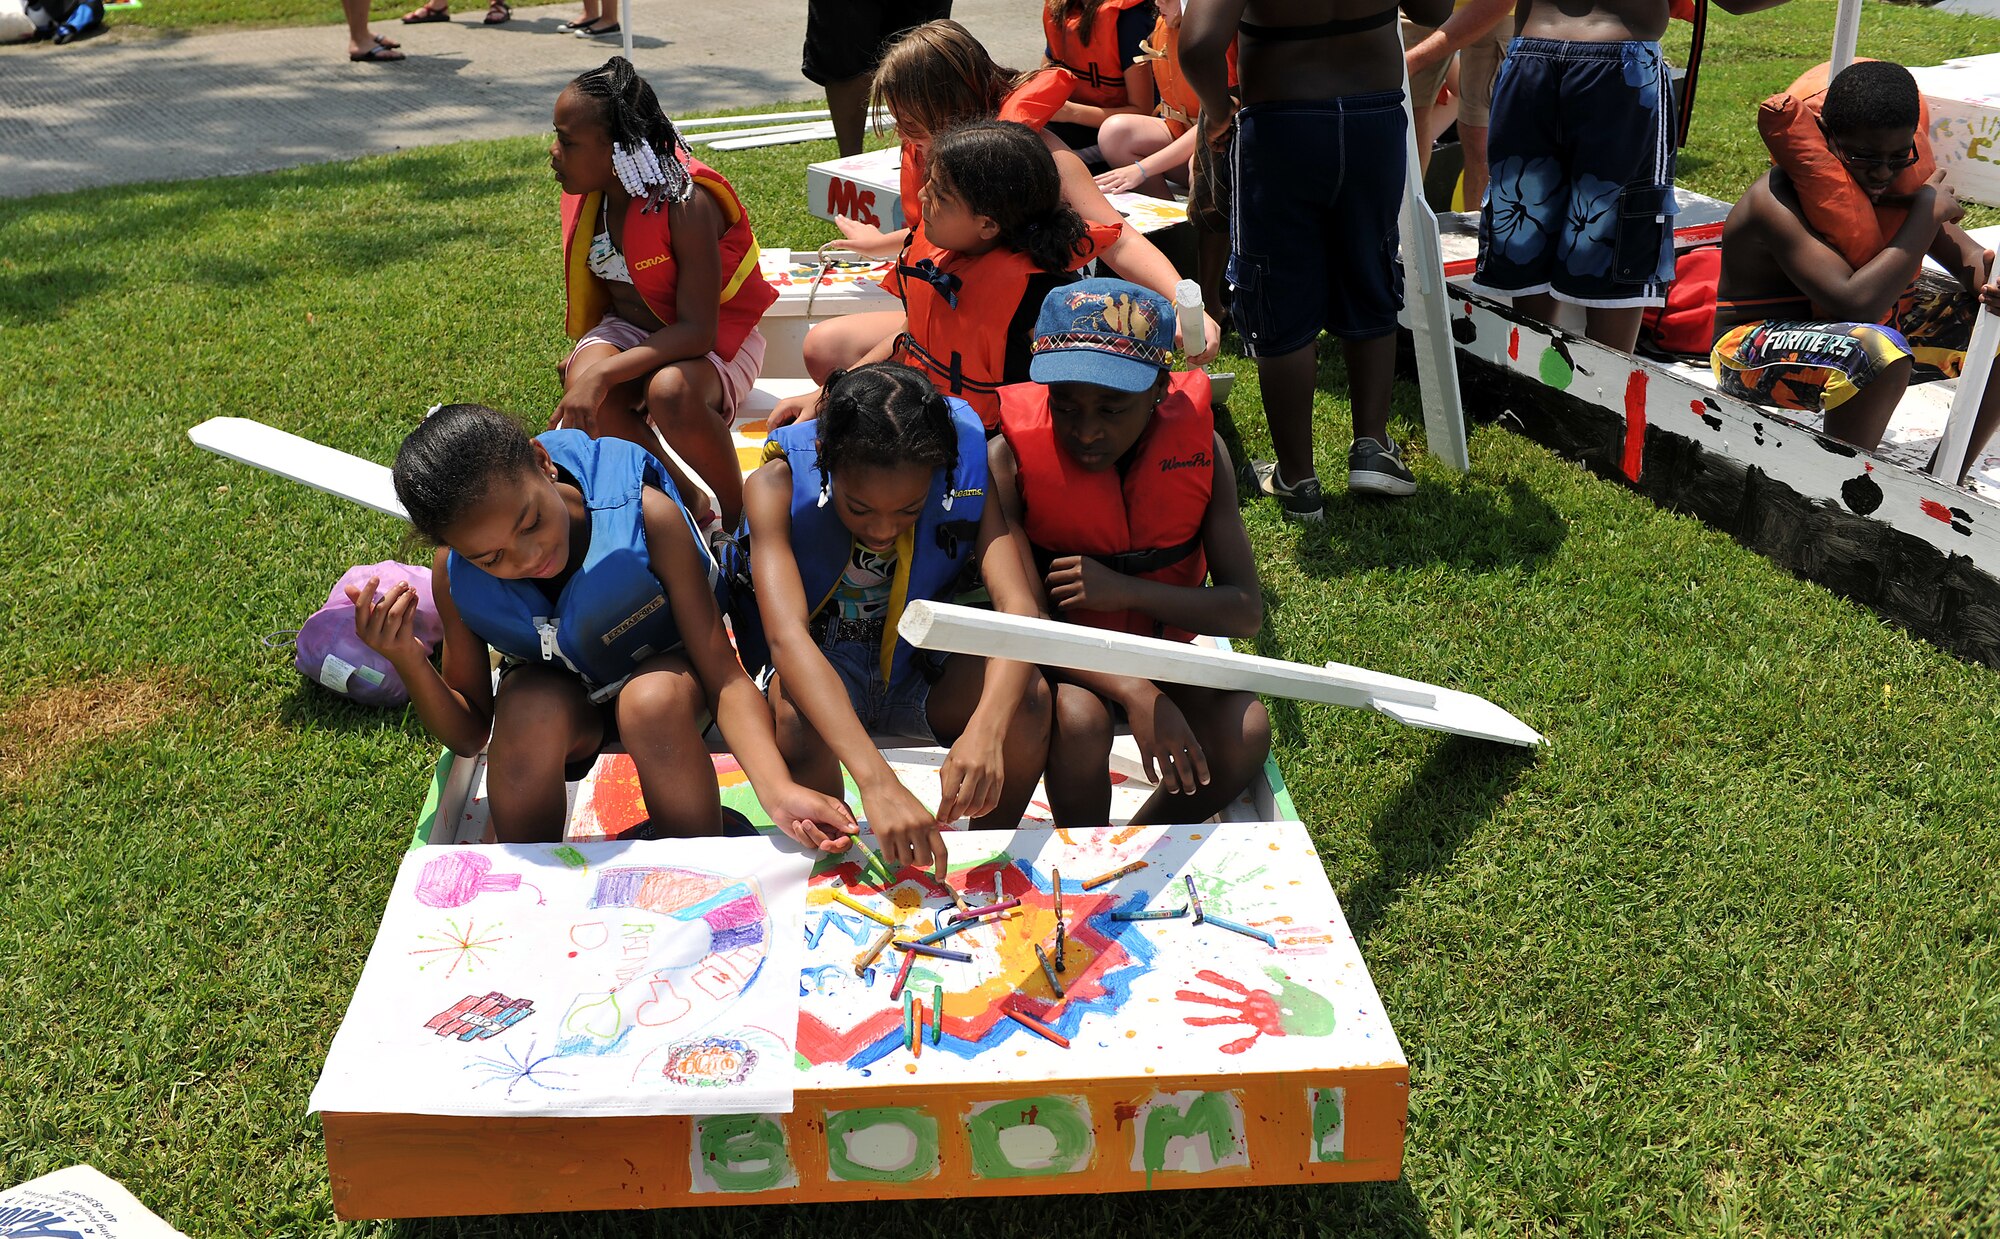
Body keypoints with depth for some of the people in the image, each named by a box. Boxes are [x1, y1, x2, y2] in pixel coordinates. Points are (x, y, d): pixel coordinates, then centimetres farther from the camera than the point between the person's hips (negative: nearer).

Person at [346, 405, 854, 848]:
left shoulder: (645, 515, -32)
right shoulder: (455, 574, -22)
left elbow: (723, 674, -30)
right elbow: (469, 735, -10)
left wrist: (779, 791, -45)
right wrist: (408, 662, -30)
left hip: (661, 668, -1)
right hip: (556, 686, 2)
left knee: (653, 700, -38)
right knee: (531, 713, -35)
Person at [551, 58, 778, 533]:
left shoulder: (687, 203, -26)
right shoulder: (587, 194, -4)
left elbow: (697, 331, -30)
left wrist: (604, 373, -38)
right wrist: (588, 360, -1)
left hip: (714, 337, -6)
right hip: (629, 327, 6)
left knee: (671, 392, -39)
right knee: (585, 378, -30)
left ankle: (740, 513, -13)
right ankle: (681, 501, -11)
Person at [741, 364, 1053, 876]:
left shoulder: (968, 468, -20)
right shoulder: (778, 484, -25)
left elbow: (1018, 606, -30)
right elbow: (787, 636, -39)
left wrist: (986, 729, -51)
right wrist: (877, 781, -53)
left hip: (923, 673, 2)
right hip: (821, 674, -2)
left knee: (1028, 698, -28)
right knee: (794, 713, -37)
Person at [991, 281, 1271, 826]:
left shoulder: (1198, 446, -14)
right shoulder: (1012, 458, -21)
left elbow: (1246, 610, -14)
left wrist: (1126, 590, -30)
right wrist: (1136, 694, -37)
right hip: (1064, 657, -2)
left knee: (1246, 732, -24)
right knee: (1080, 719, -35)